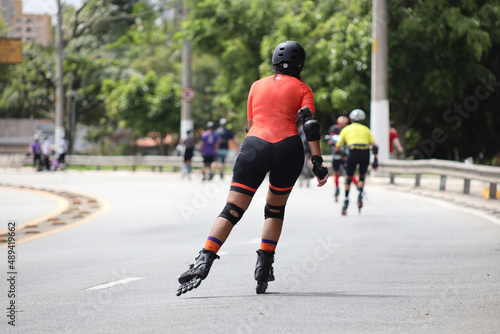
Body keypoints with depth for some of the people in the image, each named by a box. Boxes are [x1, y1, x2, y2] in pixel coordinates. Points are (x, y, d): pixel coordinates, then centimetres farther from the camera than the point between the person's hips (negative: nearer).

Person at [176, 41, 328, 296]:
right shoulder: (301, 88, 14)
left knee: (232, 210, -3)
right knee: (275, 209, 20)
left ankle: (203, 263, -20)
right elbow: (309, 125, 0)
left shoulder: (257, 86, 22)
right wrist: (317, 163, -4)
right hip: (288, 148, -1)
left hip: (255, 145, 1)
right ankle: (264, 268, 12)